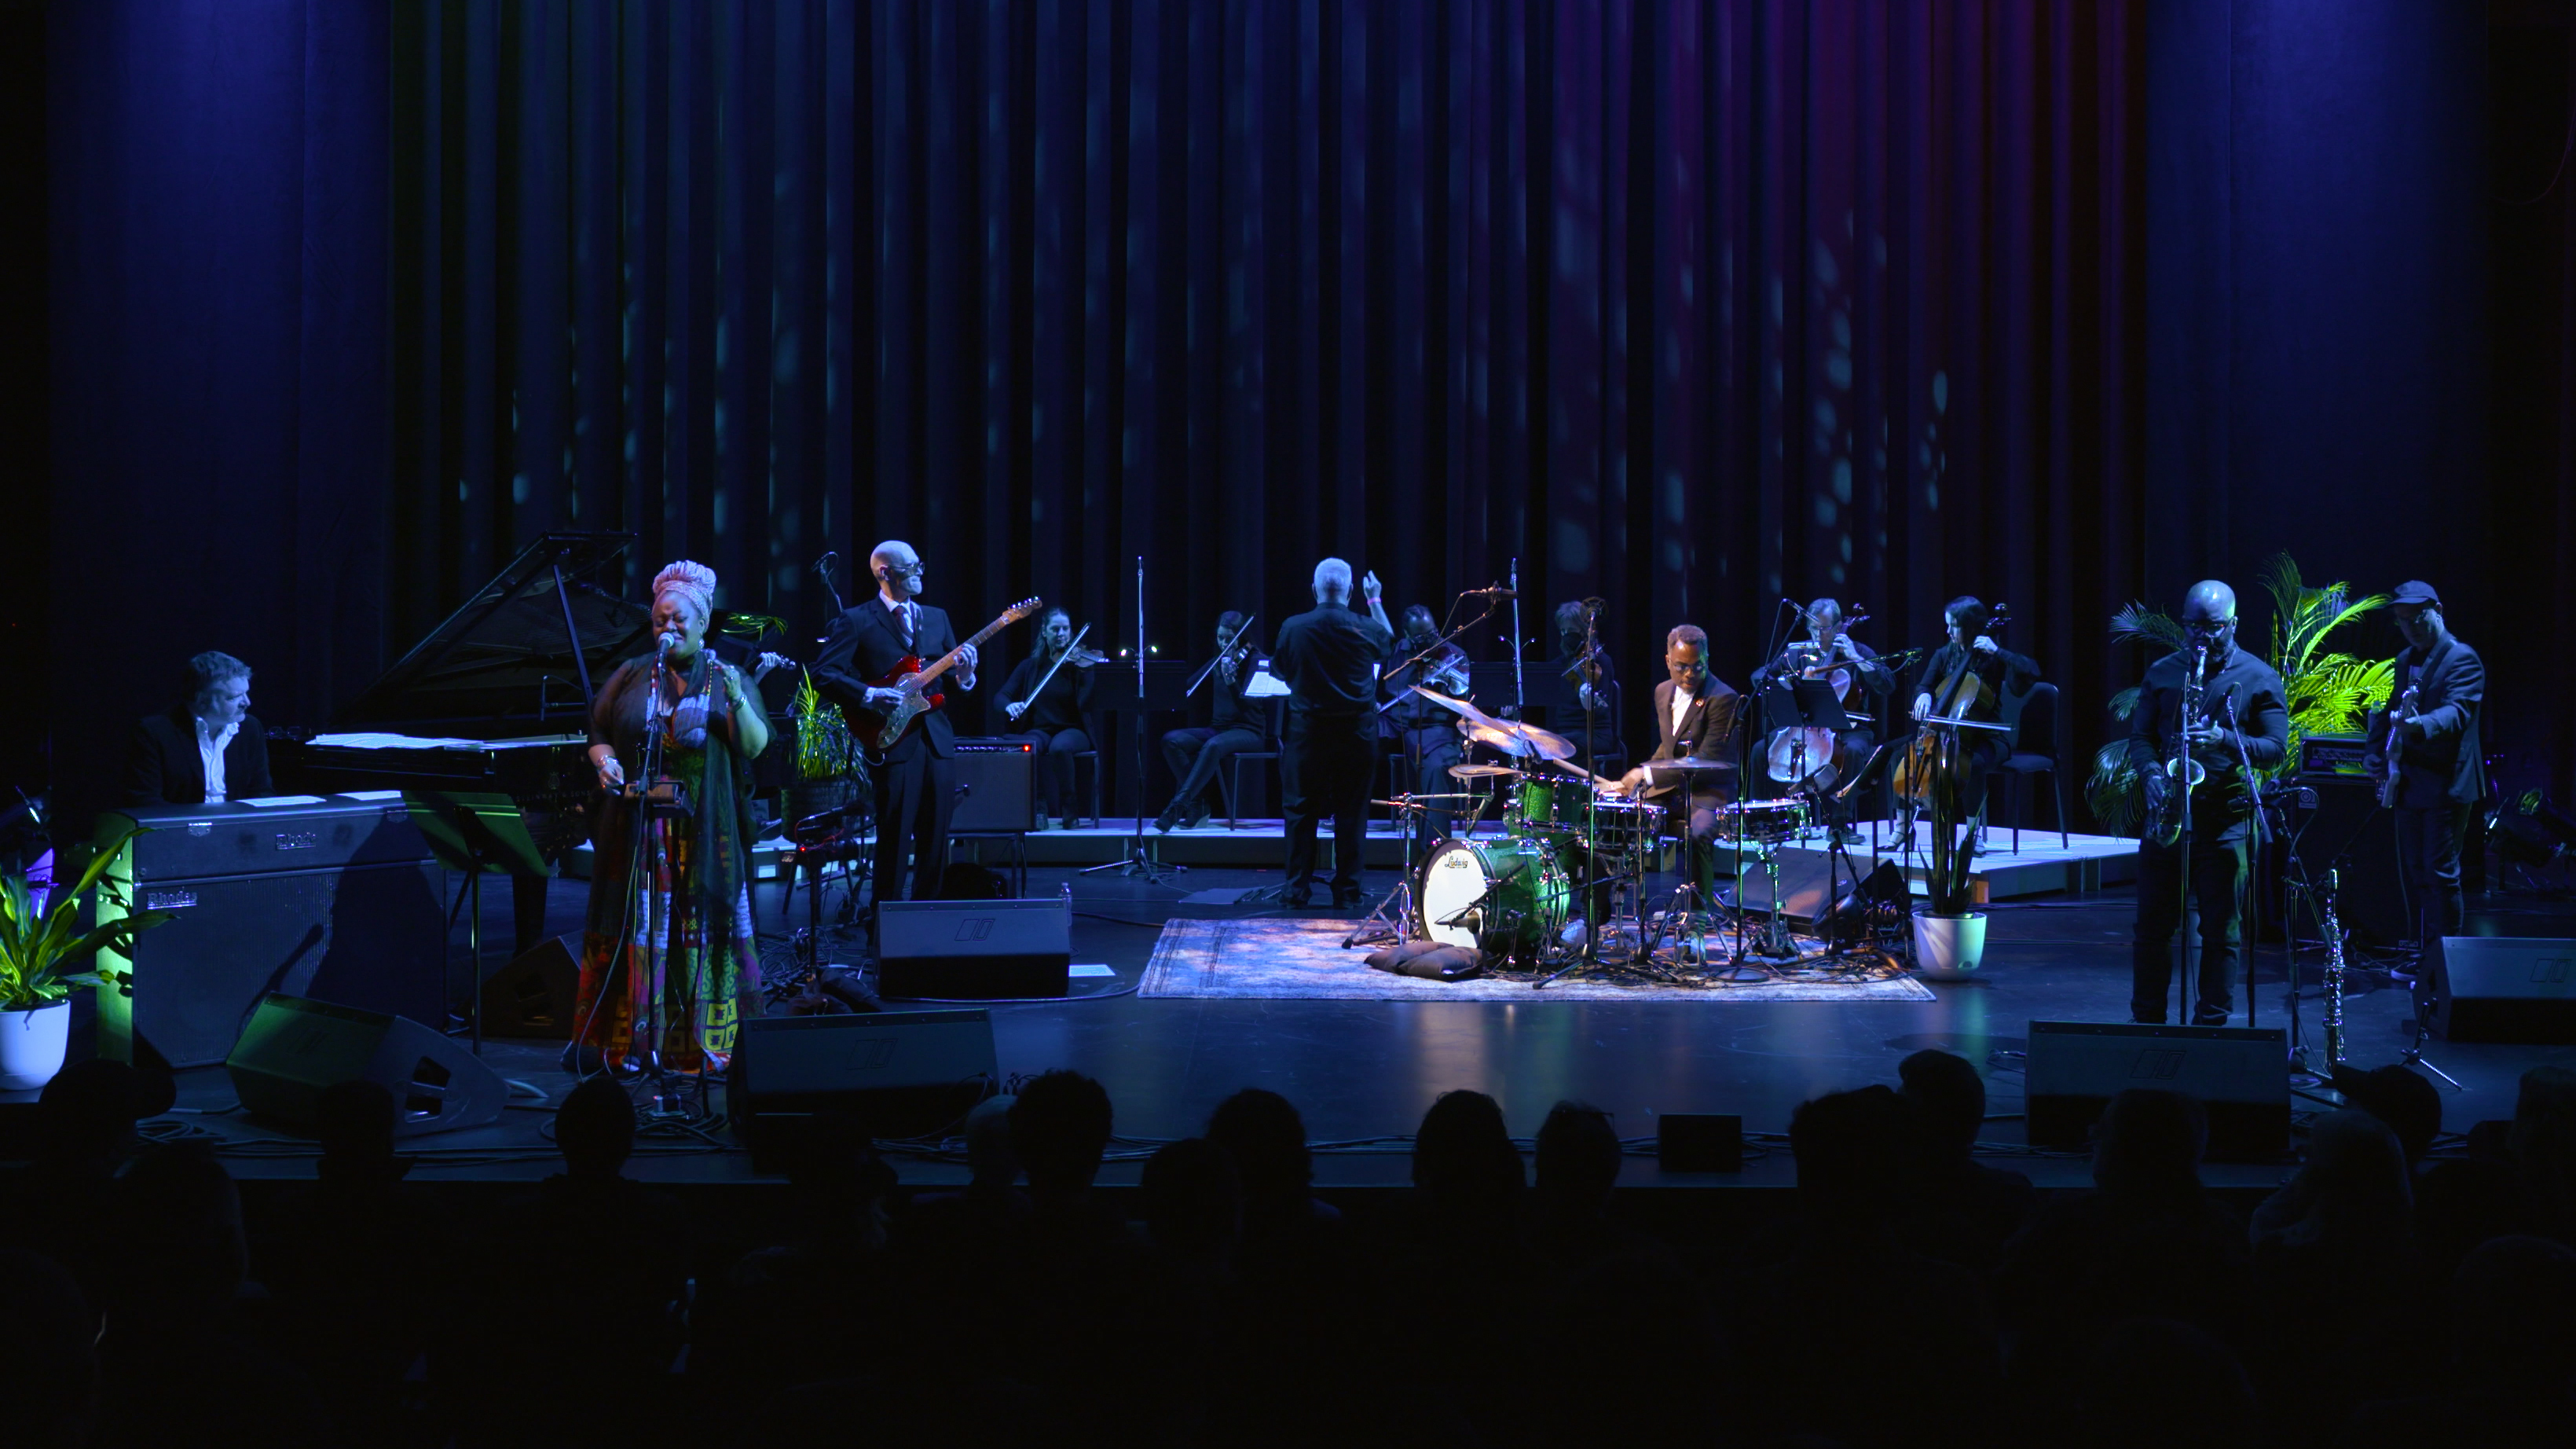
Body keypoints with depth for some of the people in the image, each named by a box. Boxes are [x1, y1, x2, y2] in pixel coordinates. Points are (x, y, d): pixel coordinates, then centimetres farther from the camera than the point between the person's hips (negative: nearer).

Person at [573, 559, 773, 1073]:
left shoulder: (727, 678, 6)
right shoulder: (633, 676, 11)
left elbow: (757, 746, -4)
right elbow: (598, 735, 13)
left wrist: (737, 701, -20)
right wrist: (606, 761, -8)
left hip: (705, 834, -1)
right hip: (637, 831, 1)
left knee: (703, 927, -2)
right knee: (635, 928, 0)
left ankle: (709, 1044, 2)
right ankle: (626, 1043, 3)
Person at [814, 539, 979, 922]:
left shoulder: (937, 617, 17)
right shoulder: (857, 621, -1)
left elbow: (955, 678, 17)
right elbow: (823, 674, -7)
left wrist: (963, 674, -6)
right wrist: (869, 696, -17)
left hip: (938, 737, 5)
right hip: (893, 742, -5)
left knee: (935, 839, 7)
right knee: (895, 839, -5)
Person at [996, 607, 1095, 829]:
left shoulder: (1079, 663, 1)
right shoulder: (1031, 666, 9)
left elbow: (1086, 704, -13)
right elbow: (1002, 696, 2)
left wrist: (1088, 671, -27)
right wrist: (1009, 705, -22)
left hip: (1072, 730, -2)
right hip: (1039, 730, 2)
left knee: (1060, 747, -38)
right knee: (1026, 748, -35)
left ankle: (1069, 809, -20)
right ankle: (1039, 808, -21)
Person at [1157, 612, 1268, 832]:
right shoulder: (1217, 663, 13)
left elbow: (1249, 704, -20)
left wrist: (1230, 680, -35)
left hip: (1248, 731, -6)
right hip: (1217, 727, 6)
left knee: (1213, 746, -39)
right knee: (1171, 740, -20)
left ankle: (1177, 806, -41)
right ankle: (1198, 804, -19)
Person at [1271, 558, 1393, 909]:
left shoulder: (1293, 628, -9)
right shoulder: (1365, 627, -7)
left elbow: (1280, 671, 6)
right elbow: (1388, 641, 16)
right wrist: (1375, 600, 28)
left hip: (1308, 731, 0)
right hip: (1356, 732, 0)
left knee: (1302, 810, 8)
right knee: (1350, 813, 7)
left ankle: (1298, 889, 9)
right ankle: (1346, 891, 8)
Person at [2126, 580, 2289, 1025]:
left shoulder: (2260, 679, 3)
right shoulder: (2162, 672, 11)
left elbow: (2277, 748, -2)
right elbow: (2140, 735, 11)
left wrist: (2225, 739, -18)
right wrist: (2152, 774, -9)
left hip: (2227, 819, -2)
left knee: (2221, 931, 0)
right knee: (2153, 924, 6)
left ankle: (2211, 1024, 8)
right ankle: (2146, 1022, 16)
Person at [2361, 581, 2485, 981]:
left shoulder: (2463, 659, -10)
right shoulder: (2404, 661, 15)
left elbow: (2457, 711, -26)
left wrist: (2421, 725, -46)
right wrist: (2375, 752, 9)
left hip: (2447, 784, -8)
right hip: (2408, 783, 8)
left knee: (2440, 871, -9)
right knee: (2414, 871, 12)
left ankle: (2444, 960, -5)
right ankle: (2423, 954, 21)